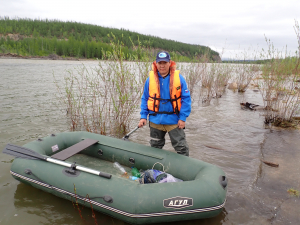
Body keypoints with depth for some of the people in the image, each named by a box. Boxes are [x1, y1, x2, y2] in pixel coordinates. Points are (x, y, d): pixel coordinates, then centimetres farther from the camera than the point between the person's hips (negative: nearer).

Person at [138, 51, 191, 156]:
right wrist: (143, 116, 0)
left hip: (174, 121, -2)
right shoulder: (150, 79, -2)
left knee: (181, 147, 3)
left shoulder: (179, 78, -8)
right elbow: (145, 99, 6)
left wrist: (183, 118, -10)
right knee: (155, 148, 20)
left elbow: (186, 99, -5)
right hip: (155, 121, 3)